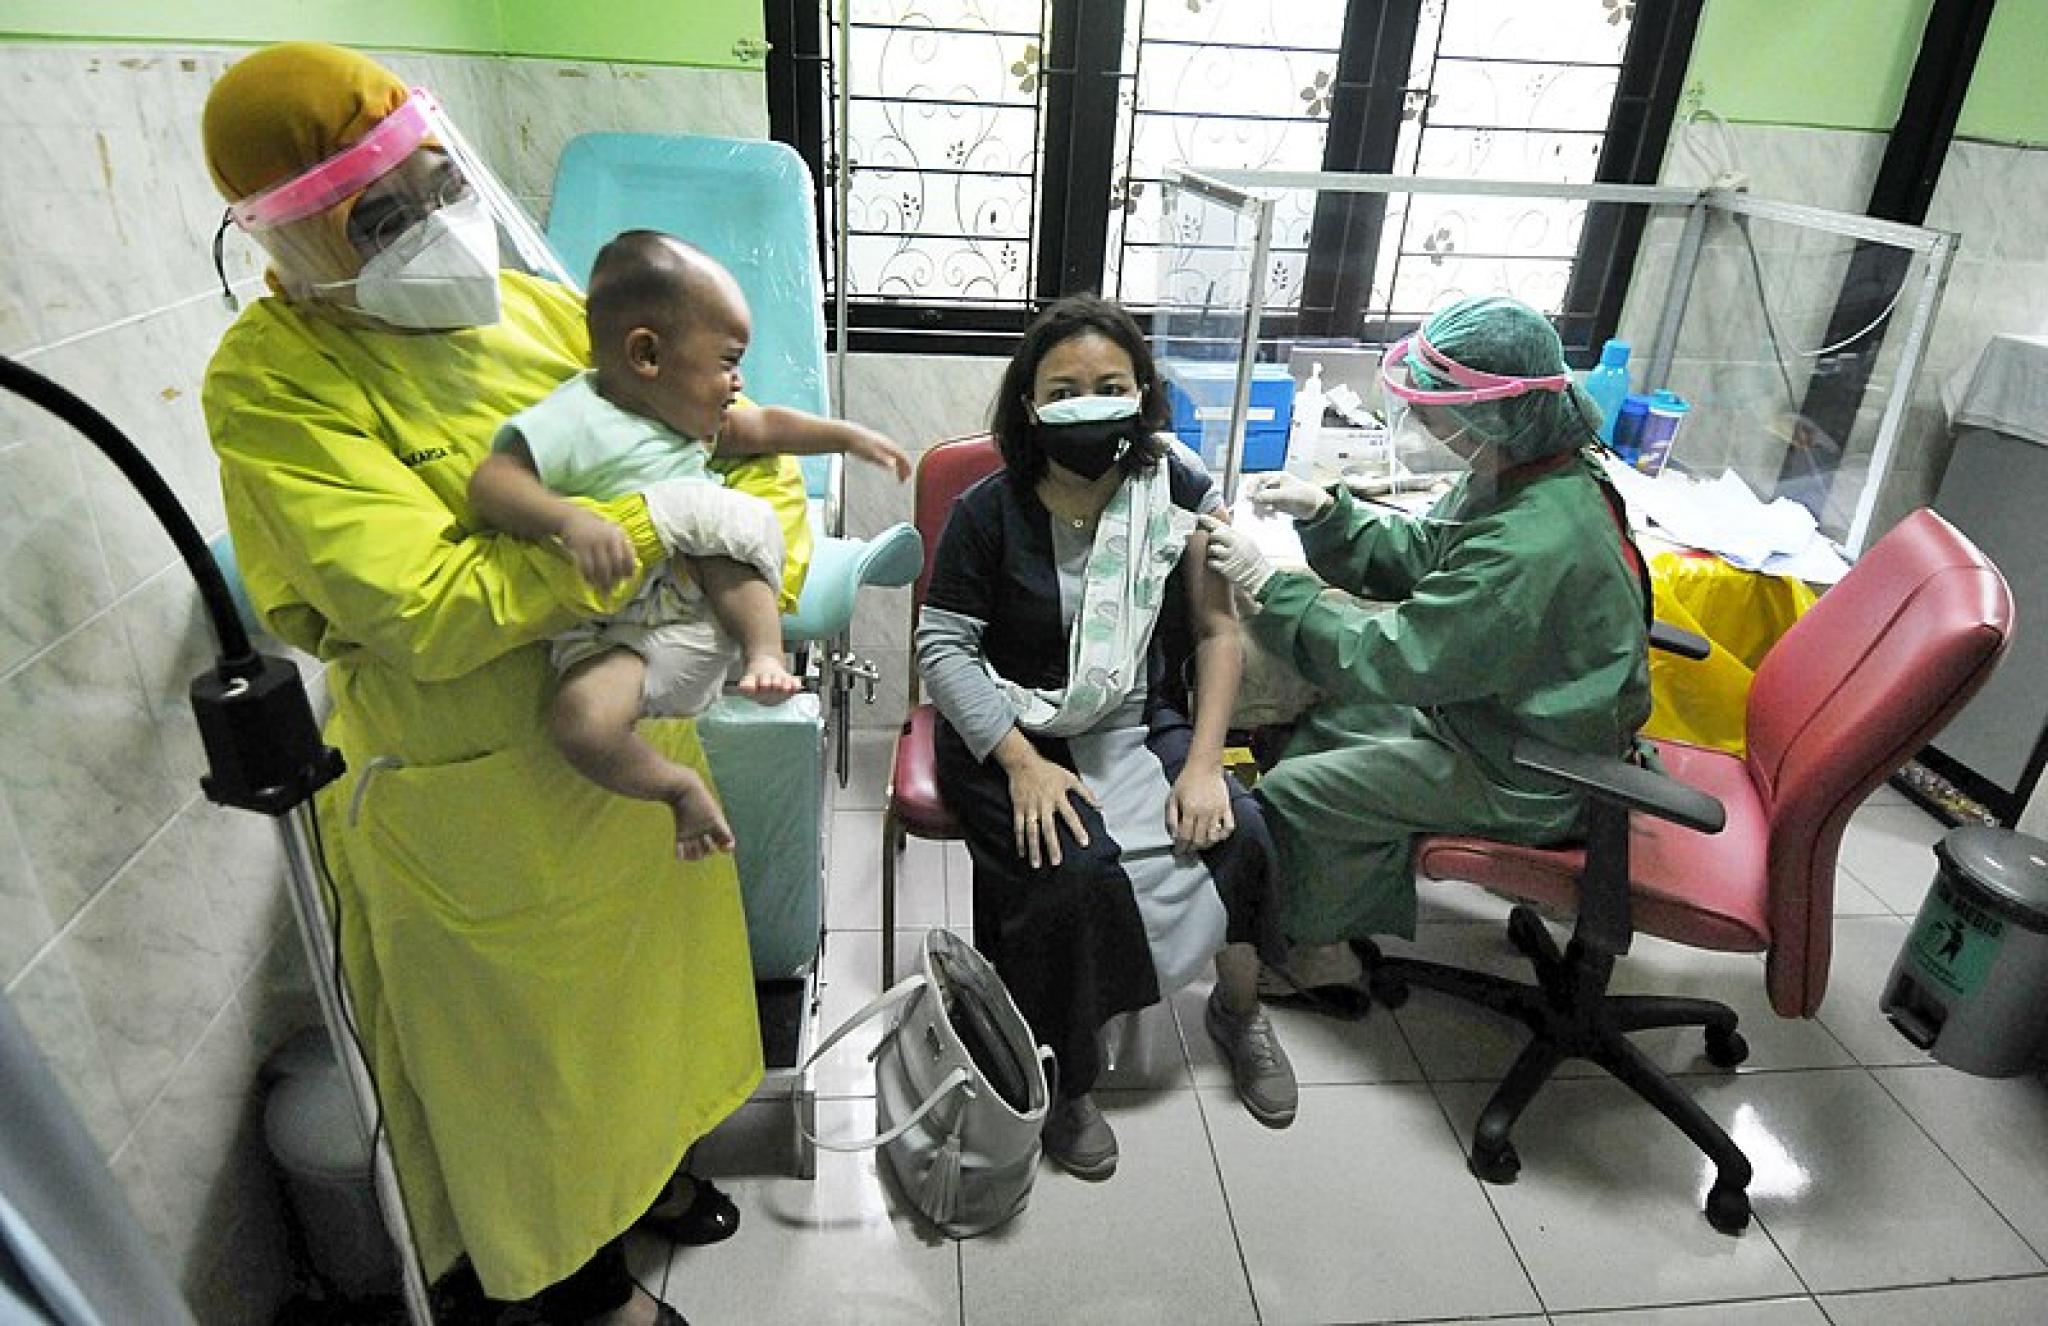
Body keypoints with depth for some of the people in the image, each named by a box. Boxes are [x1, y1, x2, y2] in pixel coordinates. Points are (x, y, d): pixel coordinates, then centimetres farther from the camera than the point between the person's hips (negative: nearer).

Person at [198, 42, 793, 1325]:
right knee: (525, 1038, 18)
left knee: (643, 978, 26)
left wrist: (771, 574, -13)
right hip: (475, 793, -6)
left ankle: (643, 1164, 57)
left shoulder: (534, 303, 0)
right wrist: (666, 521, -30)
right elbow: (425, 613, -30)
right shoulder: (271, 382, -18)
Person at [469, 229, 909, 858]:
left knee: (739, 517, -22)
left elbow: (761, 428, 25)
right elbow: (490, 483, -24)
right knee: (582, 720, -33)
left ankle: (765, 653, -19)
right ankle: (679, 786, -8)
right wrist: (572, 520, -40)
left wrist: (847, 435, 23)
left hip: (715, 598, 5)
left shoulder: (686, 409, 11)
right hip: (620, 633, -5)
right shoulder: (572, 421, -14)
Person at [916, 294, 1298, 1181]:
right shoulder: (989, 511, -11)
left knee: (1240, 836, -18)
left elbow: (1217, 631, 0)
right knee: (1076, 872, -28)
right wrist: (1022, 763, -22)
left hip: (1141, 724, 3)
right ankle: (1062, 1079, -1)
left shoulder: (1180, 493, -4)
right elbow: (942, 647, -11)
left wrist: (1203, 763, -10)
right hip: (1015, 733, -3)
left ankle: (1237, 1010, 14)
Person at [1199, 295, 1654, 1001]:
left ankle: (1311, 949, 21)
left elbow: (1389, 659, -31)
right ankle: (1347, 919, 24)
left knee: (1289, 791, -8)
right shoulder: (1526, 475, -5)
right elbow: (1415, 557, 6)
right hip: (1502, 711, 10)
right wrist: (1324, 510, -9)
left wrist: (1267, 583, -25)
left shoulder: (1530, 549, -35)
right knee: (1309, 720, 14)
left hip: (1527, 782, -10)